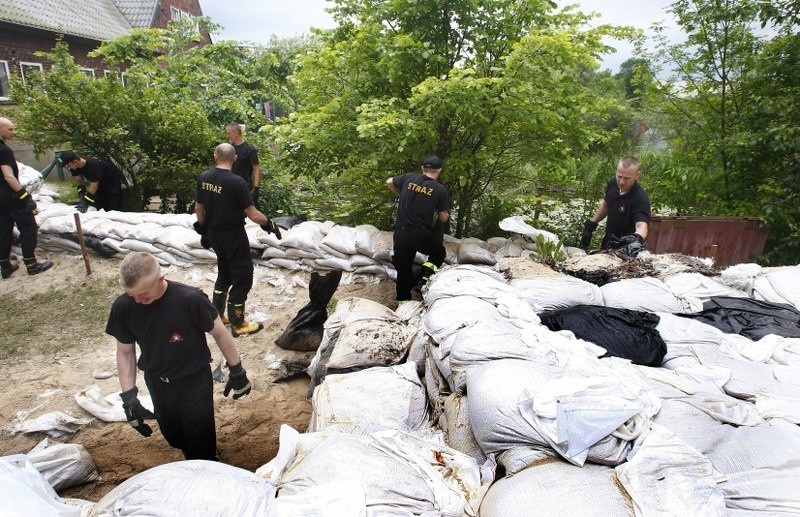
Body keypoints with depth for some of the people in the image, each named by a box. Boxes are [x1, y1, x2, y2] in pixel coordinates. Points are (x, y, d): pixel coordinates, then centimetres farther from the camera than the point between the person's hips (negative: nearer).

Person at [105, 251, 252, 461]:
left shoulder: (190, 299, -29)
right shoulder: (123, 307, -16)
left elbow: (219, 333, -15)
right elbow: (125, 352, -3)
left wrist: (236, 371, -6)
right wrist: (129, 398, -6)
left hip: (195, 382, -4)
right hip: (157, 384, 4)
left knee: (200, 444, 10)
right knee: (174, 437, 24)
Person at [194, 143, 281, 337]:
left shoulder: (203, 178, -2)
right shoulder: (236, 182, -22)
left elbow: (198, 208, 8)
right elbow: (252, 214, -21)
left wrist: (204, 229, 22)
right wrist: (270, 224, -4)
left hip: (214, 234, 7)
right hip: (233, 236, -7)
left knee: (224, 272, 23)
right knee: (243, 277, 5)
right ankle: (238, 325, 13)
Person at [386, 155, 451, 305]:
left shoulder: (409, 178, 2)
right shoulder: (441, 190, -4)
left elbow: (389, 182, 20)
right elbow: (444, 218, -1)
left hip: (401, 233, 3)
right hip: (422, 235, -3)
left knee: (403, 269, 16)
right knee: (439, 253, 24)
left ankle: (403, 300, 22)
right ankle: (429, 268, -4)